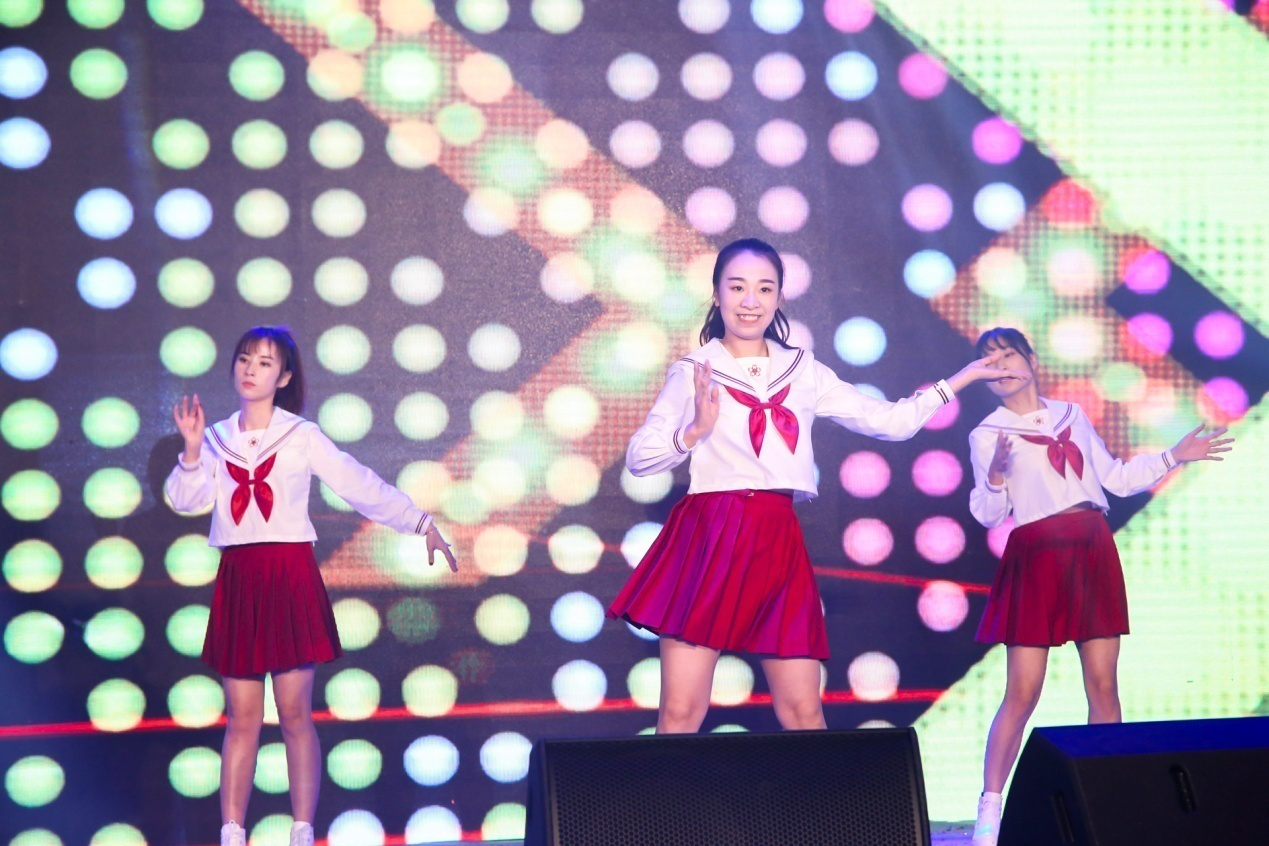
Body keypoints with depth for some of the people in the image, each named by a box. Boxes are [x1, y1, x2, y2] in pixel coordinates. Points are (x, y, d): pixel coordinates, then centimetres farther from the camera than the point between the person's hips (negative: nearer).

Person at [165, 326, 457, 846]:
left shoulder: (302, 437, 4)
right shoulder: (218, 439, 10)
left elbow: (362, 486, 2)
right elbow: (187, 500, -2)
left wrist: (422, 525, -3)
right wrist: (192, 451, -17)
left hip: (291, 578, -2)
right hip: (237, 581, 2)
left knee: (295, 716, -1)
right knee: (241, 719, 4)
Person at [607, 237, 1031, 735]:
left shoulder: (804, 372, 15)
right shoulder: (694, 372, 5)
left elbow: (888, 421, 14)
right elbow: (639, 458, -2)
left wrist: (958, 381, 14)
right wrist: (694, 431, -18)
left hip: (779, 542, 3)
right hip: (707, 539, -3)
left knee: (804, 713, 4)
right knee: (680, 712, -7)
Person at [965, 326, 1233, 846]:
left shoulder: (1072, 415, 15)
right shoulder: (988, 434, 2)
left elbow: (1116, 478, 21)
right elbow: (987, 515, -5)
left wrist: (1174, 457, 15)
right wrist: (995, 474, -24)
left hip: (1093, 552, 4)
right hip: (1036, 555, -4)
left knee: (1103, 686, 1)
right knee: (1022, 692, -8)